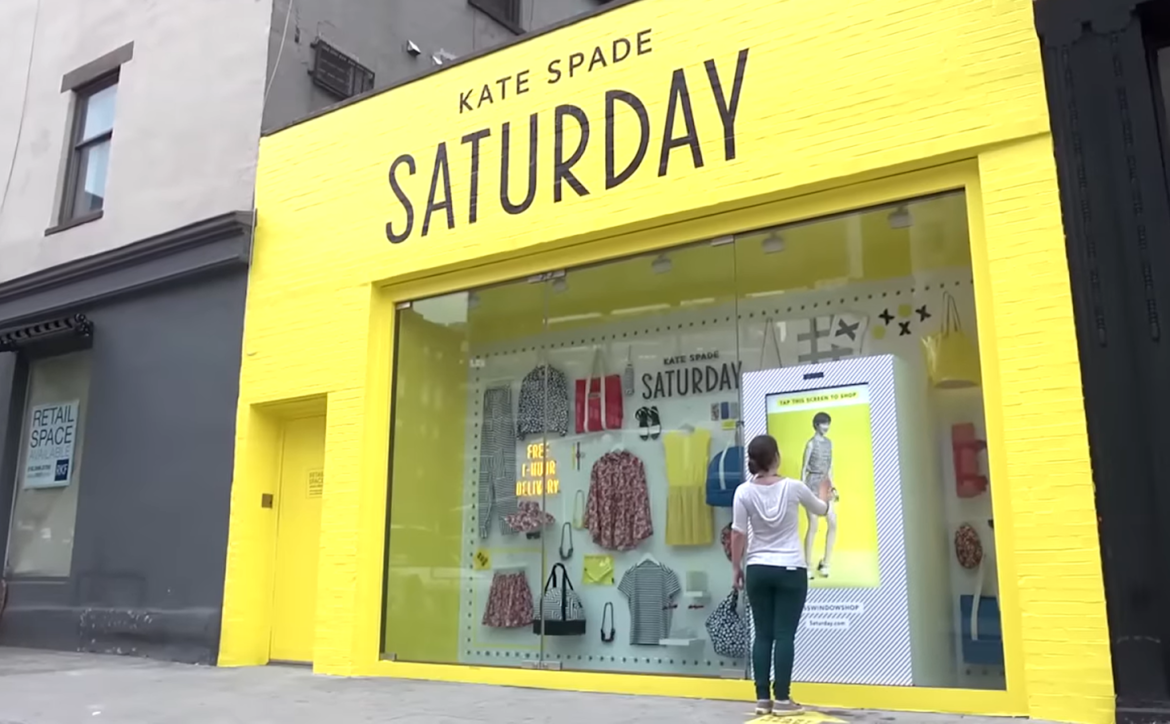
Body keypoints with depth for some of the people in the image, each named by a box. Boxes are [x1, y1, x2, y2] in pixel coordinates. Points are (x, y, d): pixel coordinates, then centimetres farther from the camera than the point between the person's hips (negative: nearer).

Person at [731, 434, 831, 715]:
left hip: (758, 570, 2)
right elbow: (821, 510, 14)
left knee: (763, 635, 7)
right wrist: (825, 495, 36)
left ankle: (762, 698, 10)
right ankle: (782, 698, 5)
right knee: (784, 635, 1)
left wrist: (737, 568, 8)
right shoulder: (793, 487, -5)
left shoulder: (744, 492, -5)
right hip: (790, 570, -2)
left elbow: (738, 534, -3)